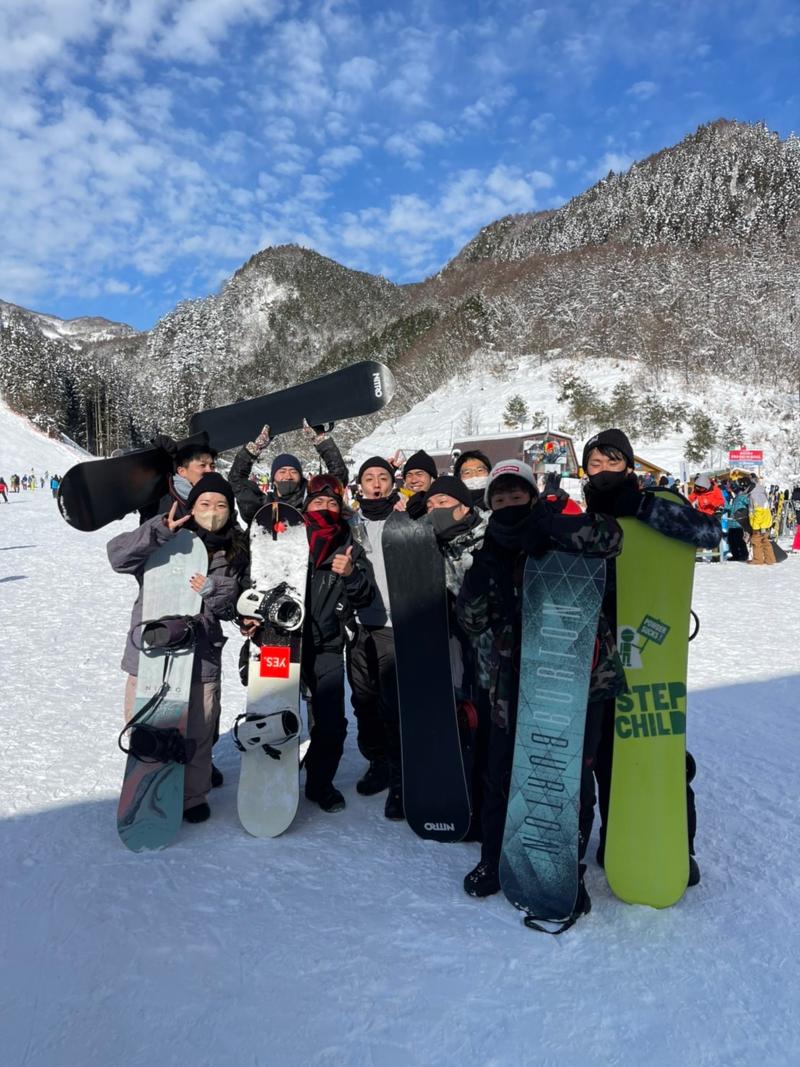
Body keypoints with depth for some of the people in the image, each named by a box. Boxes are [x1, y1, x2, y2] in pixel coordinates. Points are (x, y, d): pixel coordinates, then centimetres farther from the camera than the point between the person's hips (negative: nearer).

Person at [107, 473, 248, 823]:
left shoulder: (236, 553, 6)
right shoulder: (167, 541, -3)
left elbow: (232, 608, 10)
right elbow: (118, 556, -16)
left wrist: (212, 591, -11)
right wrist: (160, 530, -29)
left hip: (201, 659, 2)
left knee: (198, 735, 11)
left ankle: (193, 797, 33)